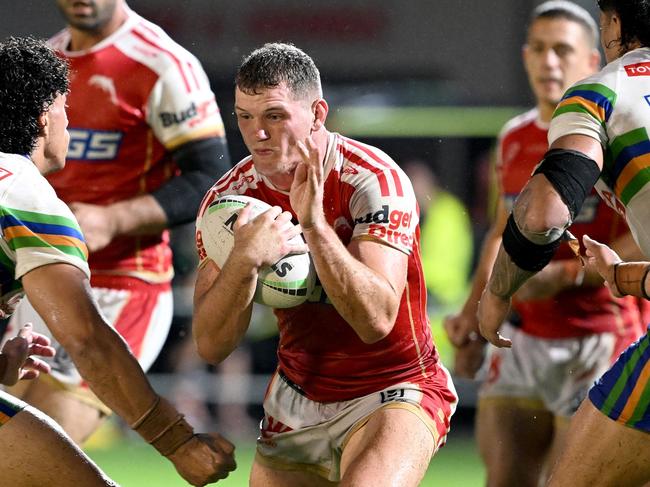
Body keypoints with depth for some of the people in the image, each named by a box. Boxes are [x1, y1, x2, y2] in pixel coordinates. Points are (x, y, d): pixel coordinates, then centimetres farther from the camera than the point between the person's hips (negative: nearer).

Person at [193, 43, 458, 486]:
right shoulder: (229, 198, -6)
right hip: (296, 403, 5)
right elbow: (211, 346, -13)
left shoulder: (373, 180, -19)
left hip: (394, 393, -5)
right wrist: (245, 259, -31)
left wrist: (314, 223, -37)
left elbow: (377, 320, -29)